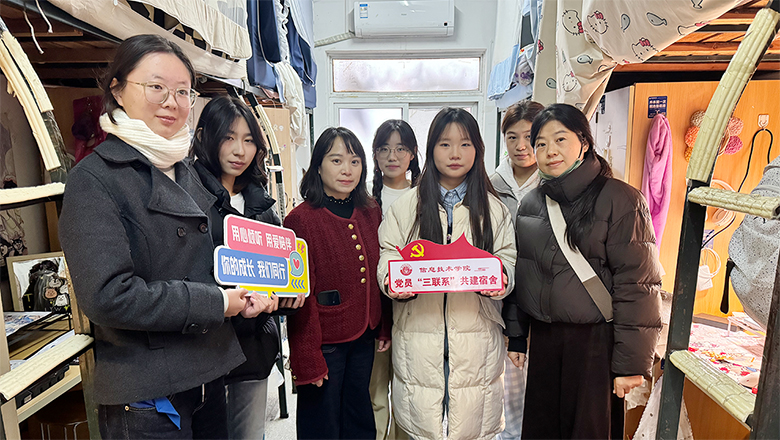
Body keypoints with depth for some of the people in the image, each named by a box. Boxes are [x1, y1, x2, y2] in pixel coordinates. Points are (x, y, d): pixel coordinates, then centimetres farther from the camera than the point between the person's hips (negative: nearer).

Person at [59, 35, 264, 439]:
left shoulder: (186, 171, 11)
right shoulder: (94, 179, -13)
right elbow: (107, 296, -22)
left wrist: (244, 291, 1)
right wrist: (215, 303, -18)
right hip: (144, 396, -7)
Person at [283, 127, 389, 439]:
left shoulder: (371, 213, 4)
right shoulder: (300, 219, -14)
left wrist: (385, 327, 6)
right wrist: (308, 359, -15)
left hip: (364, 337, 6)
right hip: (324, 340, -5)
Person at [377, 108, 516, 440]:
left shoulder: (493, 209, 9)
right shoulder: (406, 205, 6)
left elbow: (507, 261, 8)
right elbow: (387, 258, 4)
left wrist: (499, 281, -14)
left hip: (476, 335, 1)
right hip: (418, 335, 0)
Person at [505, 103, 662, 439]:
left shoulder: (619, 200, -11)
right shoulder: (531, 204, 6)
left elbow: (637, 286, -13)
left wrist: (631, 362, -14)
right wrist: (517, 336, 12)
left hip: (596, 340, -5)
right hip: (543, 338, 5)